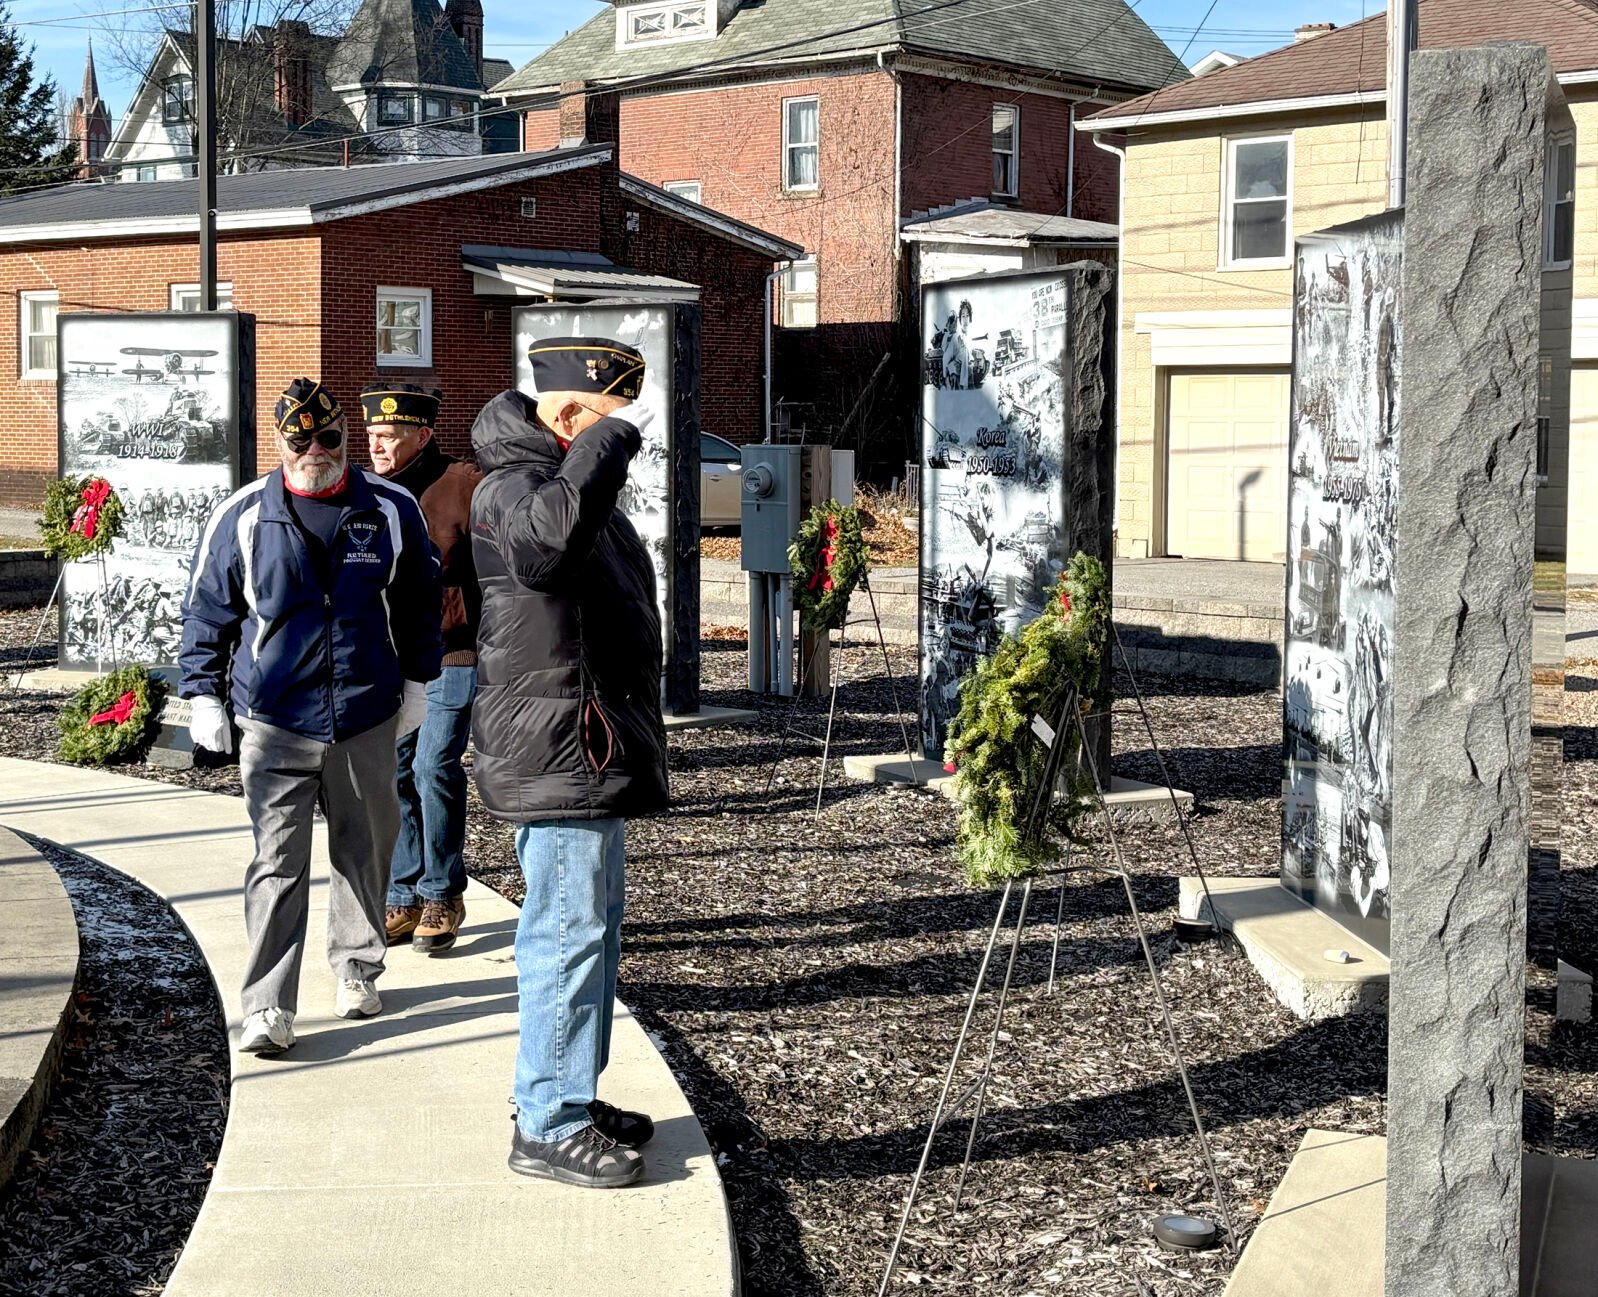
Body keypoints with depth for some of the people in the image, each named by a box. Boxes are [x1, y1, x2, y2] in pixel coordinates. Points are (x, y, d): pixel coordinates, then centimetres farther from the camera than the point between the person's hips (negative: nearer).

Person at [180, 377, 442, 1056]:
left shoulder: (391, 510, 2)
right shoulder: (242, 517, -2)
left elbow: (420, 600, 14)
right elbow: (207, 611, 6)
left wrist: (416, 681, 16)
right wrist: (204, 694, 1)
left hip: (368, 719, 2)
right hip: (275, 723, -2)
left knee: (364, 851, 14)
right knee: (278, 864, -6)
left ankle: (357, 968, 33)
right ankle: (267, 1007, -4)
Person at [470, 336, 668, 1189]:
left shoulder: (576, 482, 18)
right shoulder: (512, 486, -16)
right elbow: (547, 537, -42)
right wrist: (608, 441, -35)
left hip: (589, 749, 11)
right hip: (556, 752, -11)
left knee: (594, 920, 18)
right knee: (568, 928, -7)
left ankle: (567, 1094, 29)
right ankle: (548, 1128, 1)